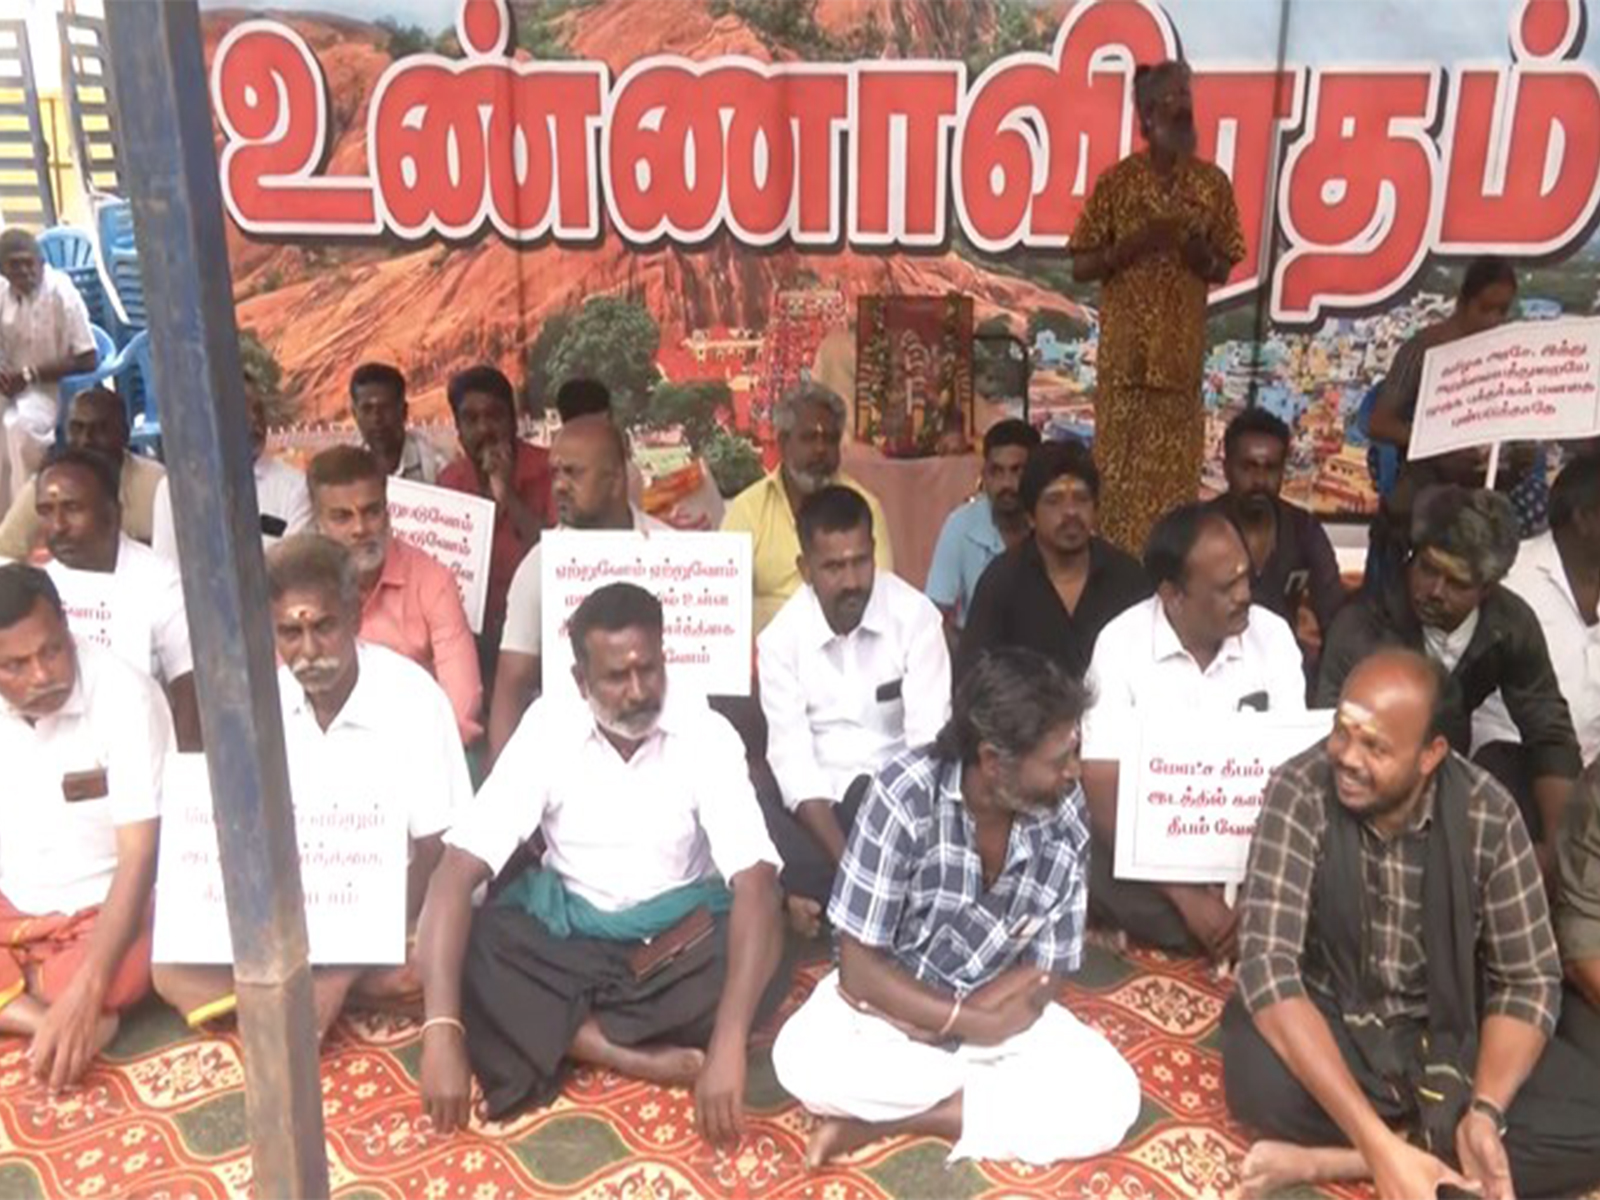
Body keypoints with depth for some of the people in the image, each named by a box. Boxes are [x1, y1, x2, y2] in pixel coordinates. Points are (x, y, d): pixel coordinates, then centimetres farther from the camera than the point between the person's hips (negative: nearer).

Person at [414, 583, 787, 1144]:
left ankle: (558, 1035, -20)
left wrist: (727, 1047, -40)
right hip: (568, 928, 1)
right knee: (469, 949, -28)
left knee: (768, 966, -32)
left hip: (680, 934, -1)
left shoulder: (707, 735, -19)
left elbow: (756, 886, -28)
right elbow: (458, 870, -22)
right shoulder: (548, 729, -17)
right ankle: (641, 1058, -25)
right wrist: (441, 1031, -34)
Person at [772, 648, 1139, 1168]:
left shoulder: (1066, 816, -15)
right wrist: (974, 1025, -24)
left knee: (1112, 1096, -21)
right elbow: (859, 966, -20)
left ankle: (885, 1119, -14)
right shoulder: (905, 794, -25)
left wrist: (937, 1026, -19)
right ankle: (996, 1087, -11)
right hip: (889, 992, -3)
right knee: (803, 1057, -32)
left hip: (997, 1005, 3)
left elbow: (1045, 975, -8)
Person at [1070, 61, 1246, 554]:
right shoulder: (1117, 181, -2)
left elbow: (1223, 271, 9)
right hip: (1125, 351, -2)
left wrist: (1196, 249, -12)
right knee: (1120, 468, -2)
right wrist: (1134, 244, -16)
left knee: (1176, 472, 4)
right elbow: (1081, 267, -1)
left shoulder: (1213, 183, 5)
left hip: (1183, 353, 3)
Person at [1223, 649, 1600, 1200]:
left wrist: (1486, 1112, -26)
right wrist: (1378, 1143, -37)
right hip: (1326, 1020, -3)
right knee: (1259, 1079, -35)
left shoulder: (1487, 813, -15)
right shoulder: (1299, 792, -22)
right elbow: (1268, 965, -29)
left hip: (1448, 1029, 3)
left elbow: (1529, 979, -8)